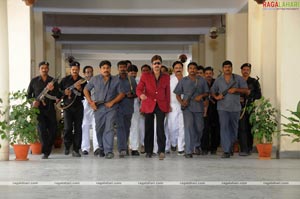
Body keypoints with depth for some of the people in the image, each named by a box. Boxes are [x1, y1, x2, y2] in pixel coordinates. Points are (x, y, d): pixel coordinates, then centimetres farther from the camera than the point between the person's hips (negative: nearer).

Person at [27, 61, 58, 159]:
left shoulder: (53, 81, 8)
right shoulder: (34, 81, 7)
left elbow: (57, 95, 3)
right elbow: (28, 94, 13)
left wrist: (51, 90, -16)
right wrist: (33, 101, -5)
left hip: (50, 108, 2)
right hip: (38, 108, -2)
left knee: (53, 130, 0)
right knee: (41, 129, -16)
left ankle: (47, 151, 17)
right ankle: (45, 152, -11)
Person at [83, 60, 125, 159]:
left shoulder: (116, 80, 2)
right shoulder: (95, 79, 5)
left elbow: (122, 93, 2)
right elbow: (86, 90, 13)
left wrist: (112, 102, -8)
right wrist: (90, 102, 2)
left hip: (111, 108, -2)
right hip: (98, 108, 2)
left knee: (109, 129, -12)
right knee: (99, 129, 10)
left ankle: (108, 151, -13)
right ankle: (102, 148, 28)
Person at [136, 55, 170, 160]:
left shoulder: (166, 77, 10)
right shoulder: (145, 76, 5)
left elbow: (167, 92, 14)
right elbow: (139, 89, -2)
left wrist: (168, 106, 14)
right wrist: (141, 95, -24)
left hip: (161, 105, 0)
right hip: (148, 105, 0)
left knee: (160, 127, -15)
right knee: (148, 128, 5)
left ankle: (161, 151, -14)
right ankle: (148, 151, 15)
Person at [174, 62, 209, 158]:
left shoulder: (202, 80, 10)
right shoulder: (183, 80, 6)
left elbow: (206, 92, 13)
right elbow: (177, 94, 8)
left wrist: (201, 96, -8)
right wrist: (181, 102, -9)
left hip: (198, 107, 2)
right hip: (187, 107, -2)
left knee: (199, 128, 11)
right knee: (188, 127, -12)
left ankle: (197, 145, 38)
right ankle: (188, 151, -9)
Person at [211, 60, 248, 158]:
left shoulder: (238, 78, 4)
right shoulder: (218, 80, 8)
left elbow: (245, 90, 0)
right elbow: (212, 91, 16)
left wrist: (236, 89, -15)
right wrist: (216, 97, -4)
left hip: (235, 107, 1)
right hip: (222, 108, -1)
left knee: (234, 128, 11)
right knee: (224, 128, -11)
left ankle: (230, 147, 32)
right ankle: (226, 151, -12)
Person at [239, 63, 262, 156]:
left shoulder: (254, 82, 9)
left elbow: (259, 95, 4)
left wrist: (250, 94, -11)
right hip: (240, 107, -1)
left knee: (249, 128, 4)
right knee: (242, 129, -10)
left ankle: (249, 149, 15)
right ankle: (243, 150, -12)